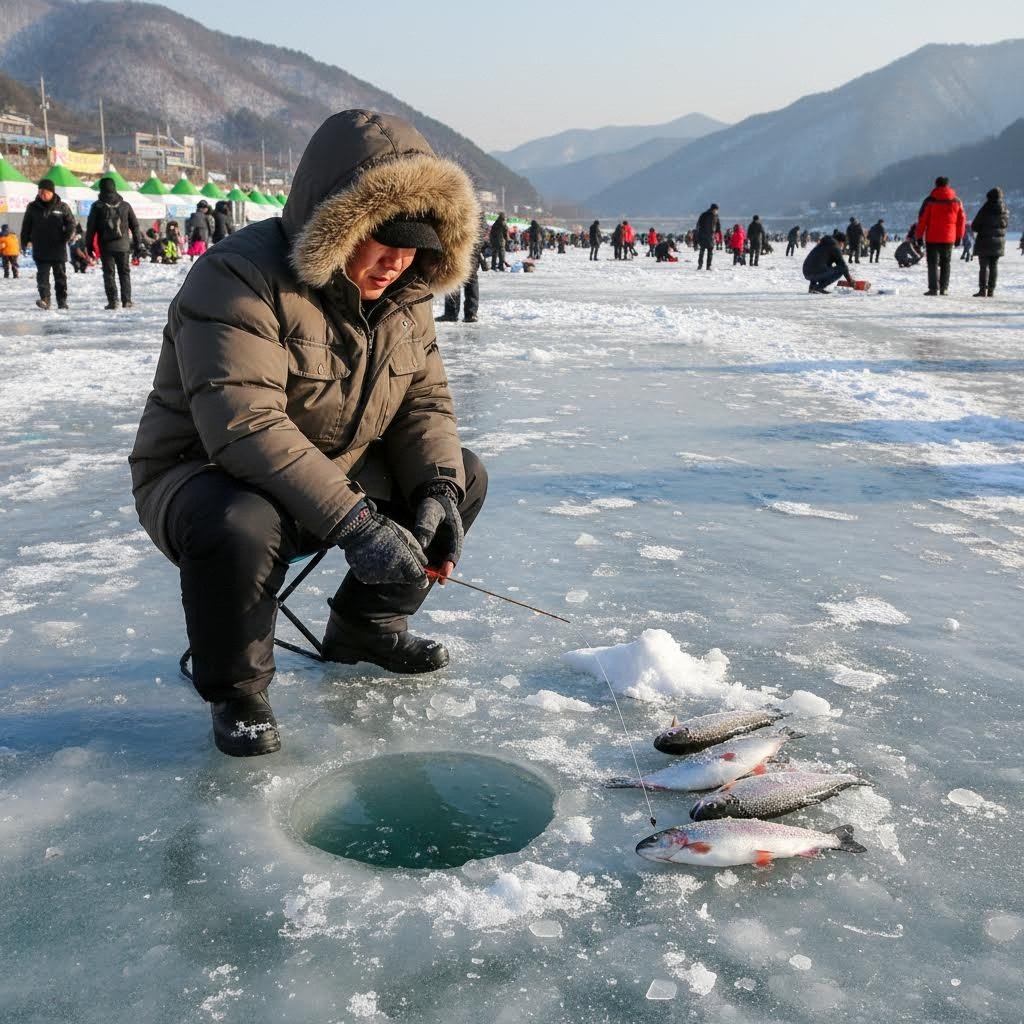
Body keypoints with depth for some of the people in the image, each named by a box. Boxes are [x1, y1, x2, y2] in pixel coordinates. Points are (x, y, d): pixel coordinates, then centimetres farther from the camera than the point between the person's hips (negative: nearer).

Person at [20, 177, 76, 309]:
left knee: (60, 275, 7)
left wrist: (66, 237, -10)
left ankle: (62, 301, 14)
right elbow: (26, 226, 11)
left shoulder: (62, 207, 0)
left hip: (58, 249, 0)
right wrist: (25, 241, 5)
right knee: (42, 275, -7)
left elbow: (72, 223, 3)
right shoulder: (32, 207, 4)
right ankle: (44, 299, -11)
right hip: (40, 250, 1)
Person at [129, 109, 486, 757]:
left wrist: (437, 488, -18)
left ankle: (365, 627, 18)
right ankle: (236, 693, -10)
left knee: (463, 476, 1)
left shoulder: (403, 294, 0)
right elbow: (245, 426, -36)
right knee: (239, 529, -41)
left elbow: (425, 402, 2)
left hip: (343, 477, 7)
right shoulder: (240, 280, -25)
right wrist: (354, 521, -40)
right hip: (207, 477, -7)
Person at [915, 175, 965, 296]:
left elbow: (922, 219, -7)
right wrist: (959, 236, 16)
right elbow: (961, 220, 9)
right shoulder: (957, 201, 6)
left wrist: (919, 236, -1)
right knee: (945, 263, 12)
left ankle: (933, 288, -10)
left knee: (933, 263, -2)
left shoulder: (930, 200, -6)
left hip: (932, 237, -3)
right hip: (949, 238, 3)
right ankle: (943, 288, 10)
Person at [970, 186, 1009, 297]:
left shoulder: (986, 209, -15)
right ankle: (991, 290, 10)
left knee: (984, 266, -2)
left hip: (985, 241, -5)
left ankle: (983, 289, -8)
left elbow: (974, 225, -11)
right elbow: (1006, 224, 14)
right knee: (994, 266, 9)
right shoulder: (1005, 210, 2)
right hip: (999, 241, 5)